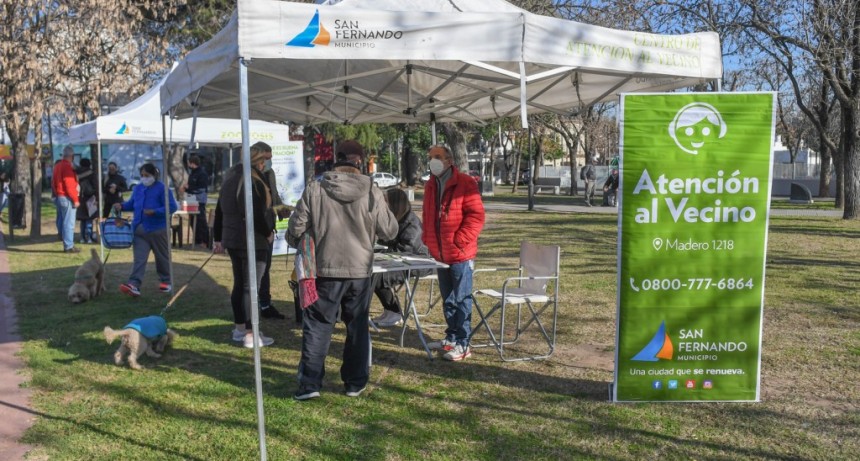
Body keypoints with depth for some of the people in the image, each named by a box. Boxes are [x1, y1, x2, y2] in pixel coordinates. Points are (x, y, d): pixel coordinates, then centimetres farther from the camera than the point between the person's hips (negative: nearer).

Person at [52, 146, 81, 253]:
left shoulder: (57, 166, 15)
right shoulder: (67, 167, -16)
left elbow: (53, 182, 20)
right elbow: (70, 185, -20)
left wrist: (56, 194, 23)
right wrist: (75, 199, -17)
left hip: (58, 197, 10)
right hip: (66, 198, -10)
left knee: (61, 221, 13)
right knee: (69, 223, -7)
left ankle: (66, 243, 20)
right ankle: (69, 246, -6)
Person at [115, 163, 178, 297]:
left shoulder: (162, 189, -8)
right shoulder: (137, 188, 11)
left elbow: (172, 207, -14)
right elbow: (131, 203, 22)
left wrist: (154, 212, -24)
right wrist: (122, 206, 1)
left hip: (158, 229, -5)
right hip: (139, 229, 5)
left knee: (162, 257, 10)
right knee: (139, 258, -5)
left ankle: (165, 281, 26)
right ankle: (134, 285, -14)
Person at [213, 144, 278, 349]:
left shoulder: (230, 179, 13)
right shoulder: (254, 182, -17)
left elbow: (220, 210, 17)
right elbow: (257, 215, -24)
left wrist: (217, 238, 22)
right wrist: (268, 232, -7)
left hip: (232, 240, 9)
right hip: (252, 242, -9)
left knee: (239, 284, 17)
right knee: (251, 287, -4)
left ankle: (239, 328, 27)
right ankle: (250, 335, 0)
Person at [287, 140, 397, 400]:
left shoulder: (315, 190, -8)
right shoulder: (372, 193, -8)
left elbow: (295, 230, -4)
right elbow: (390, 231, -2)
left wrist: (299, 245, 19)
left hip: (325, 271, -1)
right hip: (360, 272, 1)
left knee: (317, 326, 8)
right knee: (357, 327, 14)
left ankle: (310, 383, 7)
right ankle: (355, 383, 22)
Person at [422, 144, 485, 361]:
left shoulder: (465, 183, -10)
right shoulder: (430, 185, 12)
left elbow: (476, 215, -15)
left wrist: (460, 240, -19)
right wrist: (428, 239, 10)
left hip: (460, 253, -7)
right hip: (440, 254, 7)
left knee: (461, 299, -2)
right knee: (448, 299, 17)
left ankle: (463, 344, 5)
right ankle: (452, 337, 29)